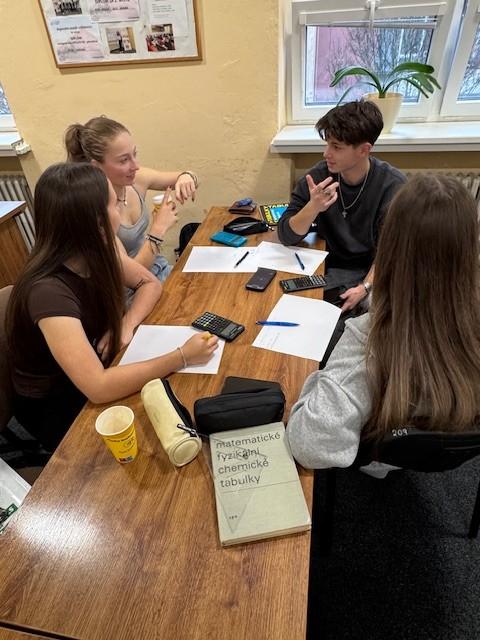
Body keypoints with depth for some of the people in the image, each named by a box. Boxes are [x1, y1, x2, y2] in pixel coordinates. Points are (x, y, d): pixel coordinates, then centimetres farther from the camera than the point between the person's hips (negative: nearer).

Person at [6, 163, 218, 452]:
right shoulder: (48, 291, -35)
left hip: (89, 379, 6)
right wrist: (182, 357, -33)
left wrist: (124, 327, -18)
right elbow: (99, 388, -39)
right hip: (53, 408, -5)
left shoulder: (95, 254, -14)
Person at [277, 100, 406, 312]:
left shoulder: (393, 185, -13)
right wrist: (313, 207, -30)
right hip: (332, 269, 1)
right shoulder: (318, 177, -8)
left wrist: (365, 286, -27)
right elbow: (286, 236, -12)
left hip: (376, 272, 0)